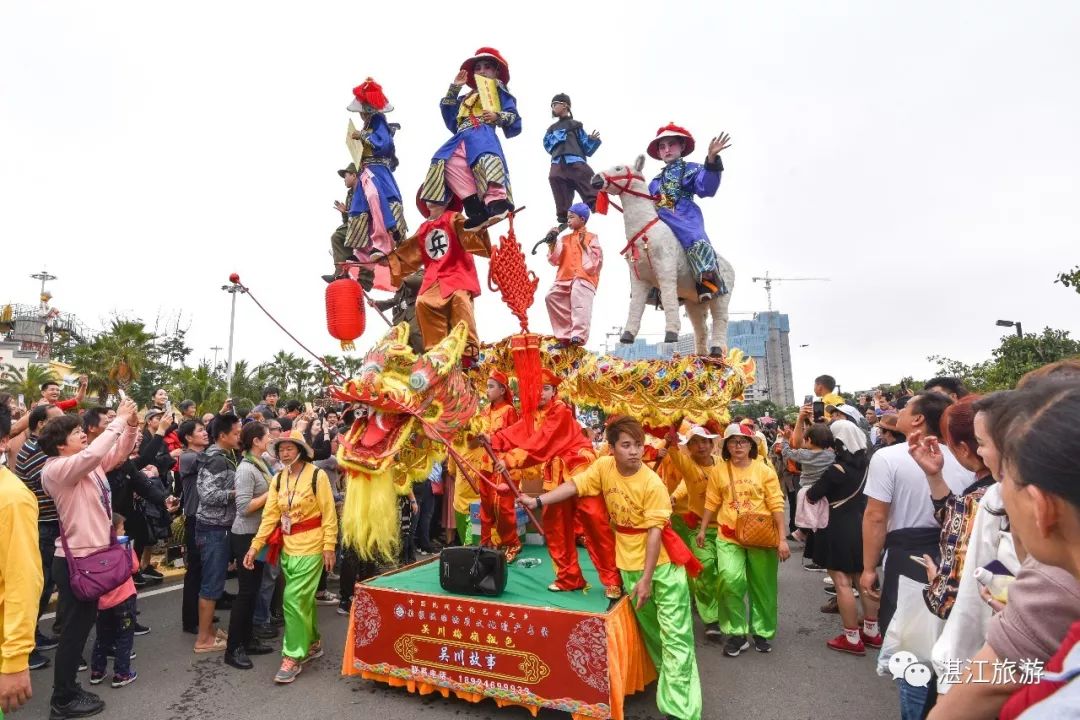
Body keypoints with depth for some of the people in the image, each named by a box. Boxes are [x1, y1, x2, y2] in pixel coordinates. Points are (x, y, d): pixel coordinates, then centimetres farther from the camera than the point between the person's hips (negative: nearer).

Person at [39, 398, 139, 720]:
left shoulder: (88, 465, 7)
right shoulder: (56, 469, -18)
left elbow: (119, 453, 14)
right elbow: (92, 453, -36)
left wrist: (132, 425, -5)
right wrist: (119, 420, -28)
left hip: (91, 556, 9)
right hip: (75, 561, -9)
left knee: (82, 626, 19)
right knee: (74, 629, 3)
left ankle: (68, 690, 34)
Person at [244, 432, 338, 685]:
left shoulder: (317, 476, -14)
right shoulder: (278, 480, 4)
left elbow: (329, 514, -12)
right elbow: (270, 516, 3)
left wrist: (329, 547, -13)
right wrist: (255, 546, -4)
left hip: (310, 547, -6)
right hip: (287, 547, 6)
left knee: (294, 599, -7)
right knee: (304, 598, 17)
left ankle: (293, 657, 7)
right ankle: (313, 643, 35)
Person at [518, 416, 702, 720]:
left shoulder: (652, 485, -21)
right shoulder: (604, 466, -9)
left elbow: (654, 532, -19)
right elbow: (574, 486, -6)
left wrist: (647, 579, -19)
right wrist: (537, 501, -16)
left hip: (663, 564, -4)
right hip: (629, 563, 5)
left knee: (674, 636, -2)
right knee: (650, 630, 20)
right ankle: (672, 679, 43)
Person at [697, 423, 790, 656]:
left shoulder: (765, 471, -3)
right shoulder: (719, 472, 1)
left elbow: (776, 505, -3)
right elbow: (712, 503, 8)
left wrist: (782, 539, -7)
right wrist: (702, 530, 10)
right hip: (729, 537, 0)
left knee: (762, 586, 11)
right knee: (730, 580, -16)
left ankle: (762, 632, 34)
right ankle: (736, 632, 5)